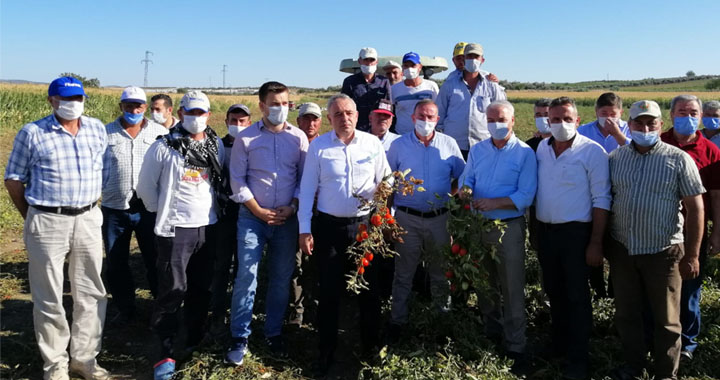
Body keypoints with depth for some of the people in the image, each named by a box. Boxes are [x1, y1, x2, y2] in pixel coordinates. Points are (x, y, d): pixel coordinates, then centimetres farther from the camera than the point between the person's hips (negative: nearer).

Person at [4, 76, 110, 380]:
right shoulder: (32, 133, -5)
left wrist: (91, 208, 12)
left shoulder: (97, 129, 5)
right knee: (49, 298, 6)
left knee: (91, 294, 10)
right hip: (48, 222, -3)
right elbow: (14, 179, 1)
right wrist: (33, 218, 5)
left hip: (89, 220, 4)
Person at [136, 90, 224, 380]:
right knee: (172, 289, -4)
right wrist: (161, 211, 3)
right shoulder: (164, 147, -6)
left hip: (208, 227, 4)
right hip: (175, 229, -4)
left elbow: (223, 180, 16)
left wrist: (213, 207, 11)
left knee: (201, 288, 13)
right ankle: (166, 354, 7)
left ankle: (194, 341, 31)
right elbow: (146, 186, 1)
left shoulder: (218, 146, 4)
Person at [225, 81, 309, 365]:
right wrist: (258, 211, -7)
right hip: (252, 217, -2)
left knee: (282, 277, 8)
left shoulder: (299, 137, 3)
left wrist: (292, 207, -7)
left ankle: (274, 333, 23)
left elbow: (305, 178, 5)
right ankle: (240, 337, 9)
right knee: (246, 275, -4)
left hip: (287, 218, 2)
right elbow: (237, 178, -2)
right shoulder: (246, 138, -2)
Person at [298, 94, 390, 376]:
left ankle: (371, 345, 29)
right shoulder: (318, 146, -2)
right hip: (329, 226, -1)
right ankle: (326, 350, 22)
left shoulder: (373, 143, 0)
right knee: (329, 290, 7)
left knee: (369, 287, 10)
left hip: (366, 224, 1)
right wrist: (304, 229, -5)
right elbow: (307, 188, -1)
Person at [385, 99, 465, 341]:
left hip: (439, 217, 1)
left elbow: (461, 176, 9)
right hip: (407, 218, -1)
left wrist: (449, 193, -9)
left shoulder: (449, 144, 2)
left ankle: (442, 313, 32)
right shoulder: (399, 145, 0)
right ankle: (398, 320, 21)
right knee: (403, 272, 8)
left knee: (441, 270, 14)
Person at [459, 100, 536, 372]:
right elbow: (465, 182, 3)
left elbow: (526, 196, -14)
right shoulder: (476, 150, 8)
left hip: (509, 227, -4)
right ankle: (491, 331, 37)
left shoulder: (525, 153, -7)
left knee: (512, 289, 1)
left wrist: (494, 202, -24)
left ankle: (515, 347, 13)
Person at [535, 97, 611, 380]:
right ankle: (558, 345, 35)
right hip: (546, 230, 5)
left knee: (577, 296, 3)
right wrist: (535, 232, 6)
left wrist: (596, 243, -14)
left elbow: (601, 200, -11)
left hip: (575, 232, -5)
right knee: (553, 291, 17)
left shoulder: (592, 152, -10)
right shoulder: (541, 148, 6)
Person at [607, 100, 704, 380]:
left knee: (666, 319, 8)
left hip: (664, 252, -3)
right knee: (626, 313, 15)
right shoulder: (614, 158, 4)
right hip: (622, 250, 3)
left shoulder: (679, 159, -5)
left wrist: (691, 255, -8)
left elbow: (695, 208, -5)